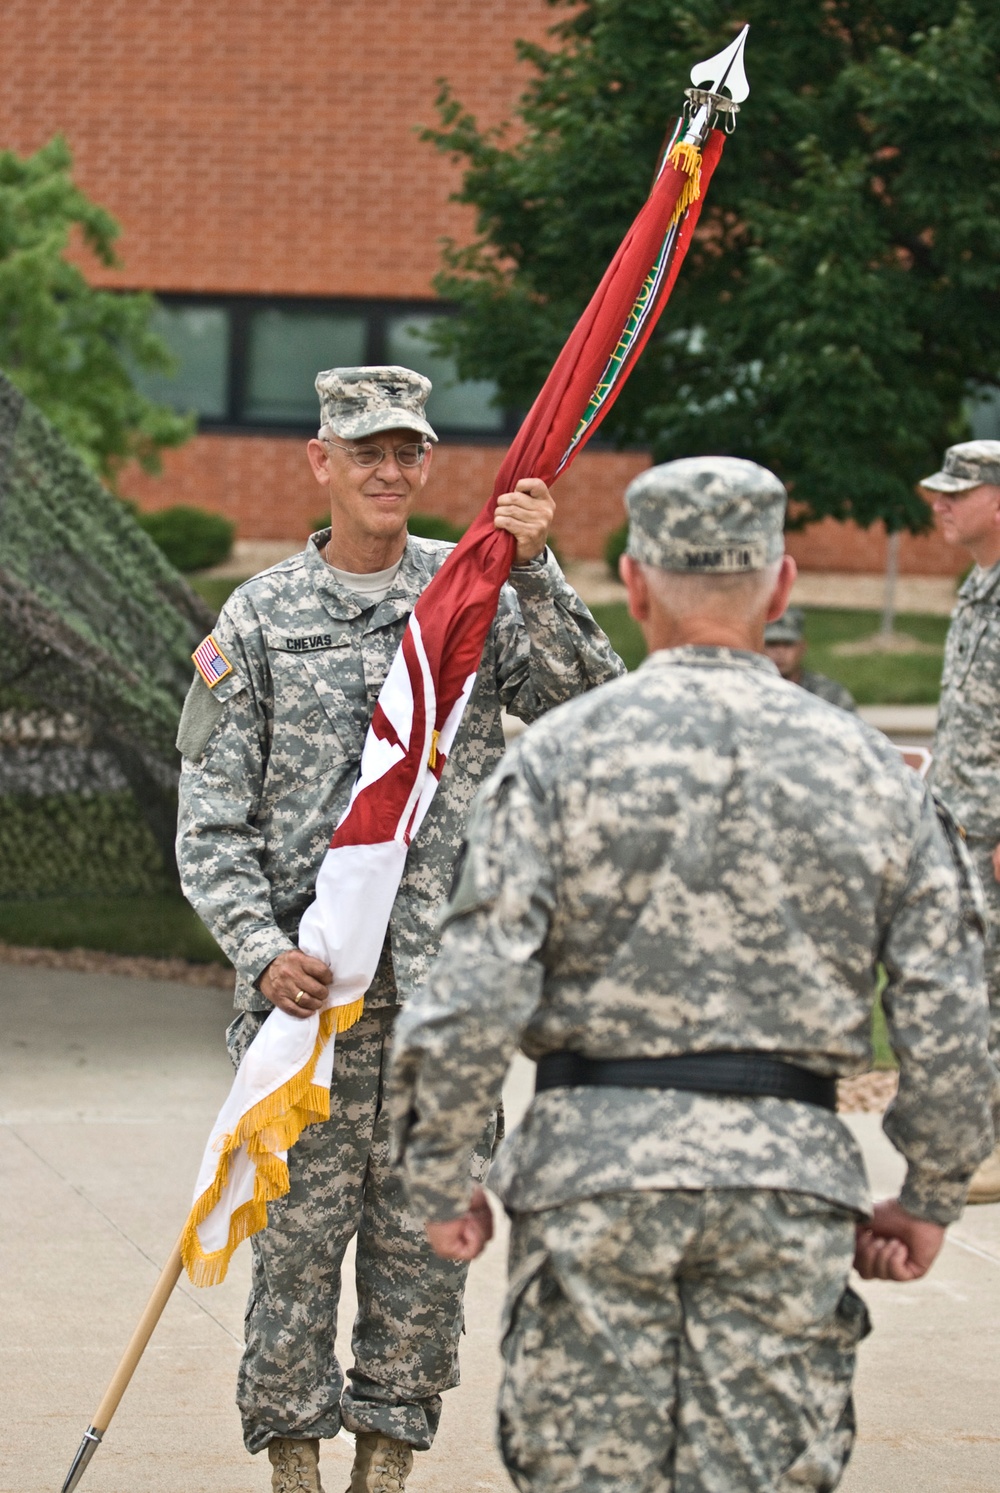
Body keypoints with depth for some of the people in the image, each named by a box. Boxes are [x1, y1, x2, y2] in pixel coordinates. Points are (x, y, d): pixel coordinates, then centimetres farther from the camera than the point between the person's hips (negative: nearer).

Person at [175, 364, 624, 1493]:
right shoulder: (260, 618, 4)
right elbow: (211, 818, 2)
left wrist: (535, 575, -17)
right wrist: (263, 952, -11)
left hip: (446, 981, 1)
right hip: (307, 979, -1)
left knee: (425, 1229, 6)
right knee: (299, 1225, -1)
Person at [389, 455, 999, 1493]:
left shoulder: (562, 754, -3)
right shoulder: (869, 770, 5)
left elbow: (476, 997, -9)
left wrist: (438, 1178, 2)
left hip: (595, 1165, -2)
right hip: (793, 1176, 2)